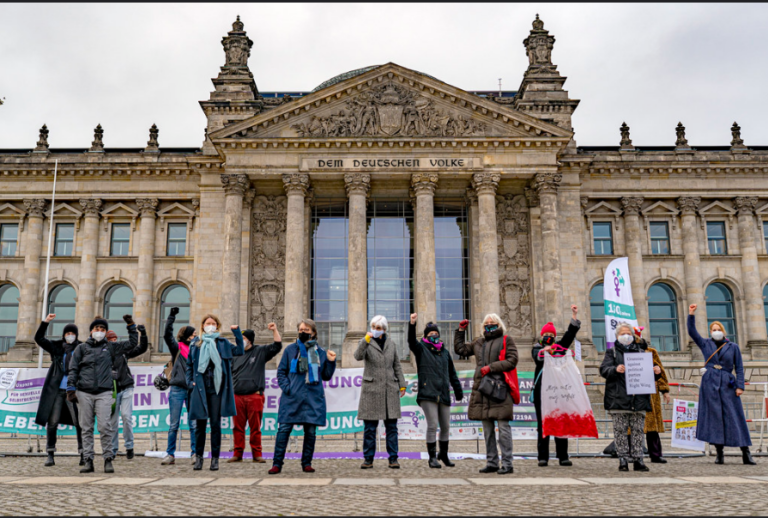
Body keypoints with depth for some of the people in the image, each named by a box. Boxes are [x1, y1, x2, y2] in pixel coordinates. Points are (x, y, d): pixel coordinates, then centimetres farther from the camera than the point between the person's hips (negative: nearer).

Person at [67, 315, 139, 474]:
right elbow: (73, 369, 7)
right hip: (84, 393, 1)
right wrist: (71, 388, -3)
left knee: (105, 427, -8)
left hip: (104, 393, 0)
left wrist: (131, 326, 12)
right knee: (87, 428, 3)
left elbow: (132, 344, 18)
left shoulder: (110, 347, 14)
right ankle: (88, 460, 7)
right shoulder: (82, 348, 12)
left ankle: (108, 459, -1)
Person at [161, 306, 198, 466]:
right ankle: (170, 454, 10)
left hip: (193, 391, 2)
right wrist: (171, 316, -14)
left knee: (194, 424, 2)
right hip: (177, 390, -2)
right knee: (174, 425, 3)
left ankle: (195, 453, 8)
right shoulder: (177, 348, 4)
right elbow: (167, 335, -9)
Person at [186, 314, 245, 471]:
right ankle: (198, 457, 15)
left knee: (215, 424, 2)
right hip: (200, 390, 1)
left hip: (216, 389, -1)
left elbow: (240, 351, -4)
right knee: (200, 425, 4)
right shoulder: (196, 346, 12)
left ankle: (215, 458, 9)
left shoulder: (223, 343, 8)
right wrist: (190, 382, 3)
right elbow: (190, 367, 17)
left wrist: (237, 332, -8)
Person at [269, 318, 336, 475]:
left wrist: (331, 362, -1)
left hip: (313, 398, 1)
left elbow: (326, 376, 14)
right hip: (292, 397, -1)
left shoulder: (320, 352, 11)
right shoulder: (291, 349, 8)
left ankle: (307, 463, 16)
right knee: (284, 429, -4)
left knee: (310, 431, 4)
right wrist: (286, 387, -7)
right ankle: (277, 463, 3)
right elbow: (281, 371, 8)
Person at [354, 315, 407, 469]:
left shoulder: (391, 344, 10)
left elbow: (397, 366, 15)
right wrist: (365, 341, -36)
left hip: (390, 389, 3)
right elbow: (358, 356, -21)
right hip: (371, 389, -3)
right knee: (370, 426, 0)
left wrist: (402, 385, 10)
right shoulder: (365, 342, 0)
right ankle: (368, 459, 7)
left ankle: (393, 458, 8)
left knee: (391, 426, 3)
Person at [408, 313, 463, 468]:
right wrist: (412, 324, -31)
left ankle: (444, 454, 26)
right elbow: (411, 341, -16)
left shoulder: (445, 352, 18)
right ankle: (432, 457, 2)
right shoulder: (421, 349, 6)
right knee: (432, 425, -8)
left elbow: (452, 374, 22)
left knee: (445, 427, 8)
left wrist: (458, 392, 21)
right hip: (427, 394, -4)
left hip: (444, 395, 4)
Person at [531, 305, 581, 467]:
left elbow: (570, 334, 8)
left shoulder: (559, 347, 17)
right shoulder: (537, 348, 10)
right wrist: (544, 351, -34)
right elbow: (536, 357, -13)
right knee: (543, 423, -1)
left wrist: (574, 315, 3)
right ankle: (543, 457, 1)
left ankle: (563, 456, 4)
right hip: (542, 390, -2)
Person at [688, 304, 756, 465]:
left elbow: (739, 367, 5)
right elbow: (692, 332, 4)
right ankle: (719, 453, 1)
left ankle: (746, 453, 1)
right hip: (710, 384, 0)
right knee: (715, 417, -1)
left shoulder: (733, 346, 8)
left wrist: (740, 386, -4)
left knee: (735, 417, -2)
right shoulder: (706, 344, 11)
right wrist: (691, 315, -6)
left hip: (728, 385, 0)